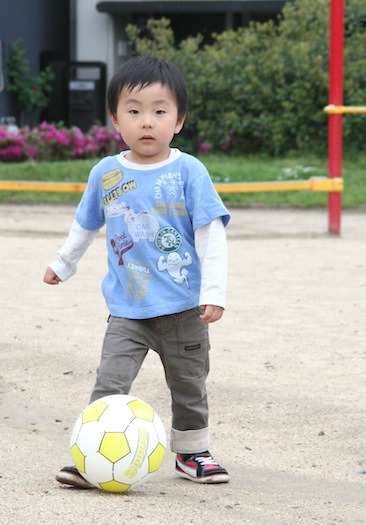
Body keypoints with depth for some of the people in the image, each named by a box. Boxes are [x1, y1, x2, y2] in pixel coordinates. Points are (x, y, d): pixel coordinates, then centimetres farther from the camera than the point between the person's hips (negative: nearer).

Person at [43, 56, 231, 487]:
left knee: (189, 385, 13)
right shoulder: (106, 174, 1)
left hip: (183, 309, -1)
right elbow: (86, 225, 19)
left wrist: (214, 292, -15)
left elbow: (211, 236, -8)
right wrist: (63, 265, 31)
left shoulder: (188, 172, -8)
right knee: (110, 382, -12)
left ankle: (191, 451, 31)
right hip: (127, 311, 1)